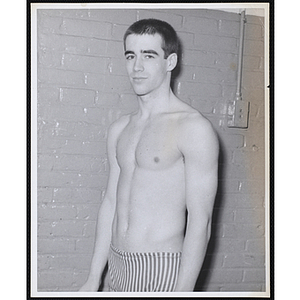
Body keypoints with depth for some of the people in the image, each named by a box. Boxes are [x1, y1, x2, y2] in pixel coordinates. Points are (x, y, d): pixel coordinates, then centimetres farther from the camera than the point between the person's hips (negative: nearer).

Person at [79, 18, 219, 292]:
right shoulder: (119, 130, 9)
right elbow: (110, 203, 11)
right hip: (117, 267, 6)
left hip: (162, 271, -5)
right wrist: (94, 279, 11)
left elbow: (200, 221, -14)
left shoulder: (194, 128, -12)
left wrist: (183, 290, -17)